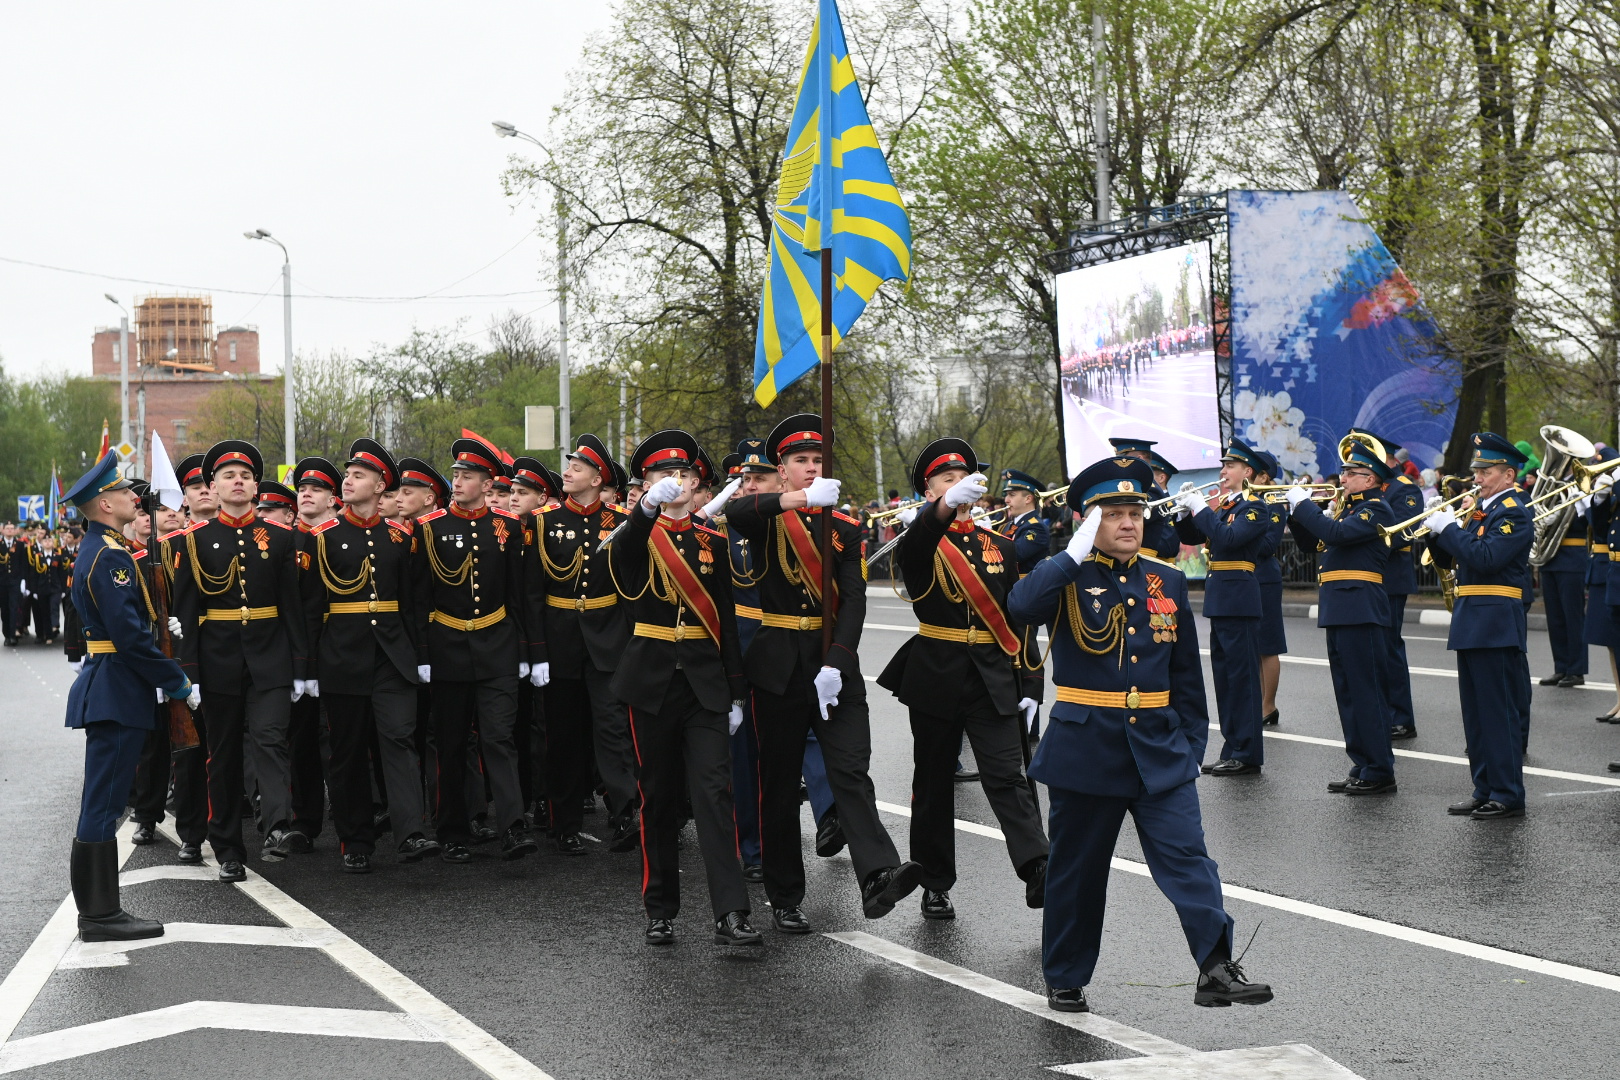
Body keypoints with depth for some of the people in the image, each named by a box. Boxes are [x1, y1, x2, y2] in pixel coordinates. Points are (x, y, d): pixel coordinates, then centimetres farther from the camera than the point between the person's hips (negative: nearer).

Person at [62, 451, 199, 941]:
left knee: (101, 799, 14)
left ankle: (96, 908, 21)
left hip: (106, 689, 11)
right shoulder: (110, 556, -17)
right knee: (104, 801, -5)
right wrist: (178, 683, -15)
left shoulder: (96, 550, 15)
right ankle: (100, 914, -1)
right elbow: (131, 634, -23)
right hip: (118, 692, -11)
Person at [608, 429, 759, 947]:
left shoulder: (712, 542, 9)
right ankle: (660, 909, 16)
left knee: (715, 791, -9)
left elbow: (726, 619, 11)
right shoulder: (638, 536, 1)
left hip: (704, 680, 1)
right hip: (652, 678, -1)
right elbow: (619, 558, -25)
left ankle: (730, 914, -15)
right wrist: (649, 507, -44)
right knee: (658, 795, 6)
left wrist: (735, 693, 7)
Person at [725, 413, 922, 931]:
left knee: (851, 772, -13)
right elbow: (733, 511, -21)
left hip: (835, 666, 1)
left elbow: (854, 600, -2)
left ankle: (878, 879, -26)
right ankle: (785, 899, 13)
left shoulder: (846, 528, 9)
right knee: (779, 784, 4)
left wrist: (835, 666, -16)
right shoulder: (767, 519, 5)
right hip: (780, 668, 0)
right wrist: (802, 499, -33)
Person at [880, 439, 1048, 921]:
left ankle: (1037, 872, -16)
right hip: (935, 678, -1)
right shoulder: (921, 543, -3)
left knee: (1007, 776, -9)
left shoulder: (1002, 546, 9)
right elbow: (915, 539, -31)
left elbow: (1021, 619, 10)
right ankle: (935, 884, 18)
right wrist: (947, 506, -52)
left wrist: (1030, 685, 3)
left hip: (994, 680, 1)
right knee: (934, 781, 8)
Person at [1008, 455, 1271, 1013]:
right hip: (1085, 748, -2)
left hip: (1160, 750, 3)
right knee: (1076, 868, 8)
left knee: (1187, 856, -9)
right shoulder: (1067, 577, -3)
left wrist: (1192, 742, 11)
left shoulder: (1167, 580, 9)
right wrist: (1076, 554, -22)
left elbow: (1187, 672, 14)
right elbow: (1020, 605, -27)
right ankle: (1065, 978, 22)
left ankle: (1216, 968, -12)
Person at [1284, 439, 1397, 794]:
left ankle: (1379, 774, -4)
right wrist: (1296, 509, 7)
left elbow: (1335, 534, -25)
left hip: (1360, 611, -10)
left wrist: (1304, 503, -15)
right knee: (1348, 694, 12)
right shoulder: (1347, 507, 18)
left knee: (1366, 692, -7)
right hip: (1339, 611, 10)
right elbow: (1310, 542, 21)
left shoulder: (1376, 508, -10)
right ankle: (1362, 768, 18)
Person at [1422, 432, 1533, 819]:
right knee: (1477, 714, 12)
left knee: (1500, 713, -6)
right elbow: (1453, 554, 17)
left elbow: (1485, 558, -24)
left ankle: (1508, 795, -1)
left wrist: (1449, 528, -16)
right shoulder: (1482, 508, 17)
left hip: (1495, 624, -9)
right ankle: (1485, 790, 19)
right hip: (1472, 623, 9)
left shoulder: (1514, 512, -11)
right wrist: (1439, 531, -1)